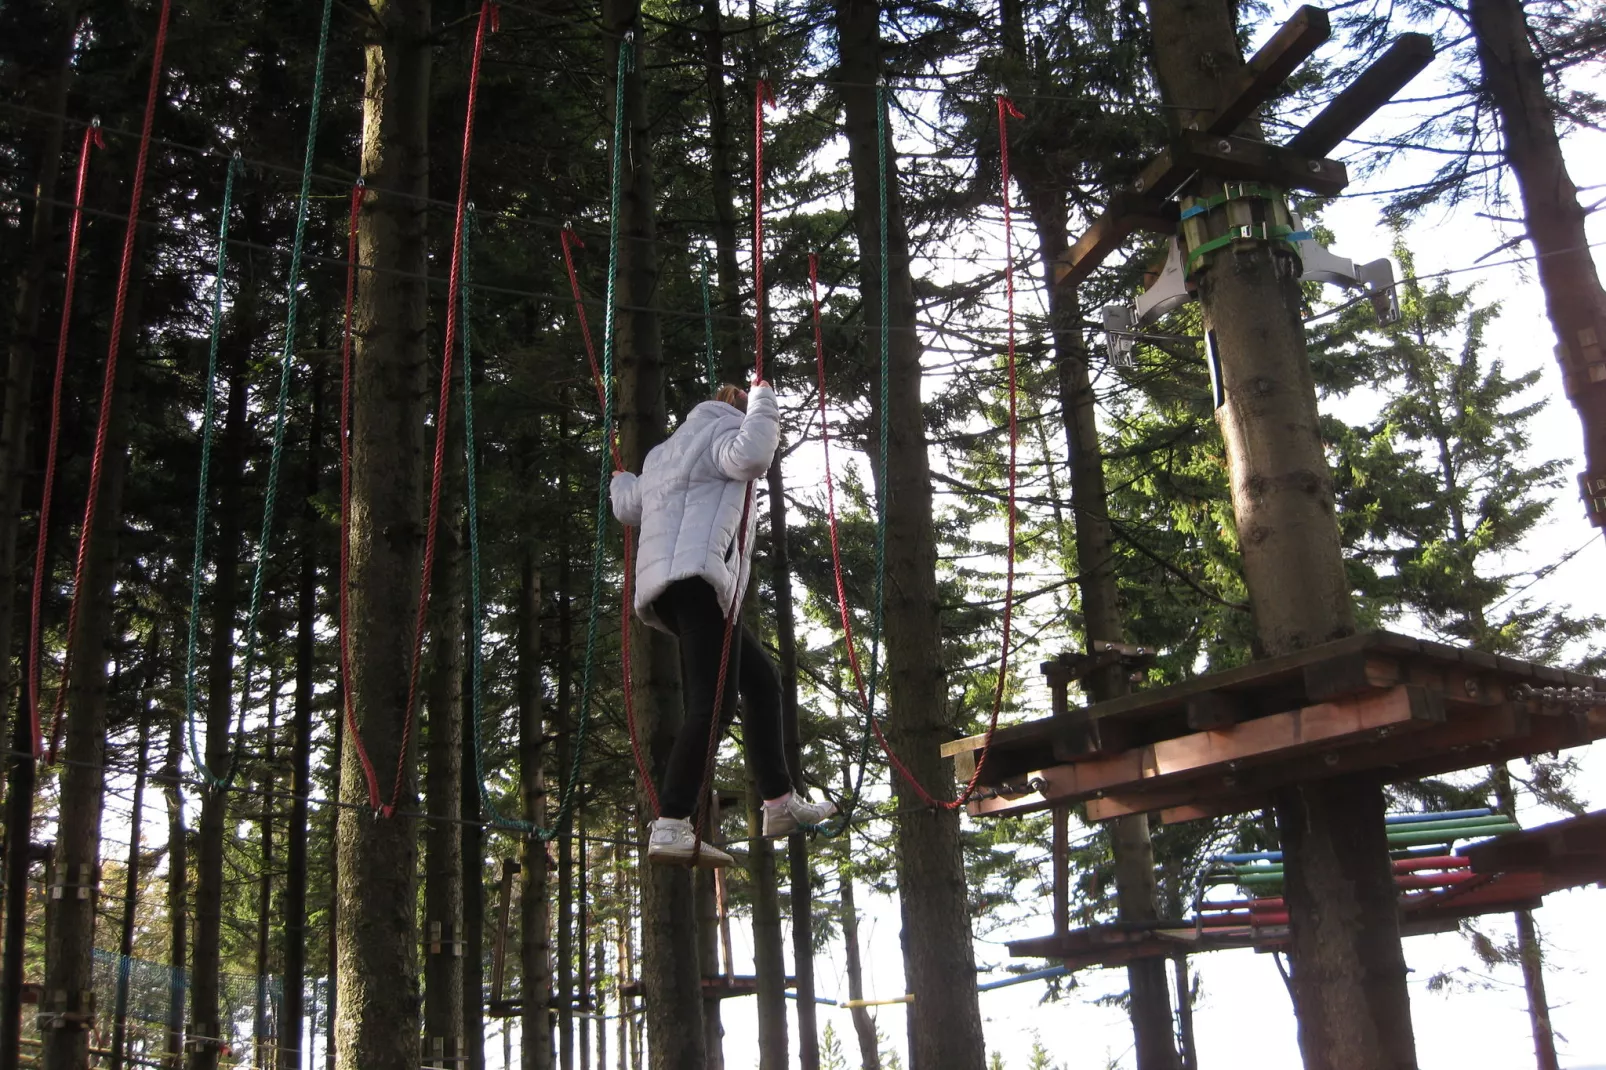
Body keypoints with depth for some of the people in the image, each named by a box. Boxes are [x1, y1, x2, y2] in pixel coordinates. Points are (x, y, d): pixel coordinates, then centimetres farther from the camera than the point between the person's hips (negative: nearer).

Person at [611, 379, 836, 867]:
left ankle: (779, 802, 16)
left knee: (761, 679, 17)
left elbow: (628, 505, 40)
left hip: (666, 587, 11)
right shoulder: (721, 431, 5)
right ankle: (670, 828, -28)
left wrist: (620, 481, 62)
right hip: (698, 578, -11)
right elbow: (750, 456, -18)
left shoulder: (663, 453, 32)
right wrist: (762, 402, -5)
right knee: (712, 705, -19)